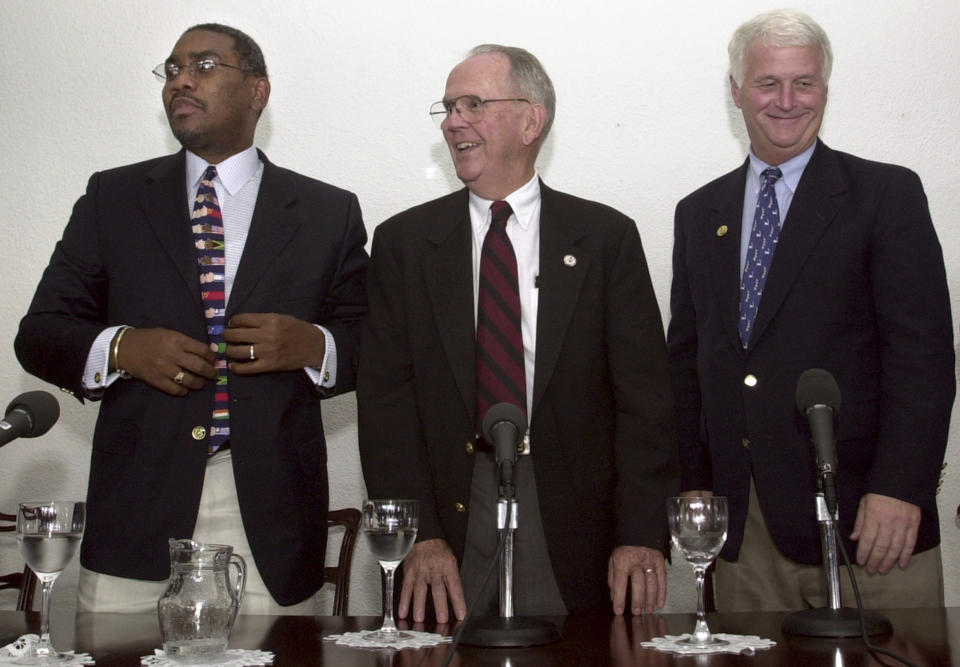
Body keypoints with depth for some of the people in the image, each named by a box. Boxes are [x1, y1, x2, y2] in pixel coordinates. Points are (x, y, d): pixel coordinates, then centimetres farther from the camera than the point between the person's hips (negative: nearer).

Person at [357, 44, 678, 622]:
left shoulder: (606, 237, 3)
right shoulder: (404, 242, 6)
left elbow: (644, 395, -1)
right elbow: (385, 395, 0)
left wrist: (642, 535, -11)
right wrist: (419, 536, -11)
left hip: (574, 523, 0)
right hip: (449, 514, 1)